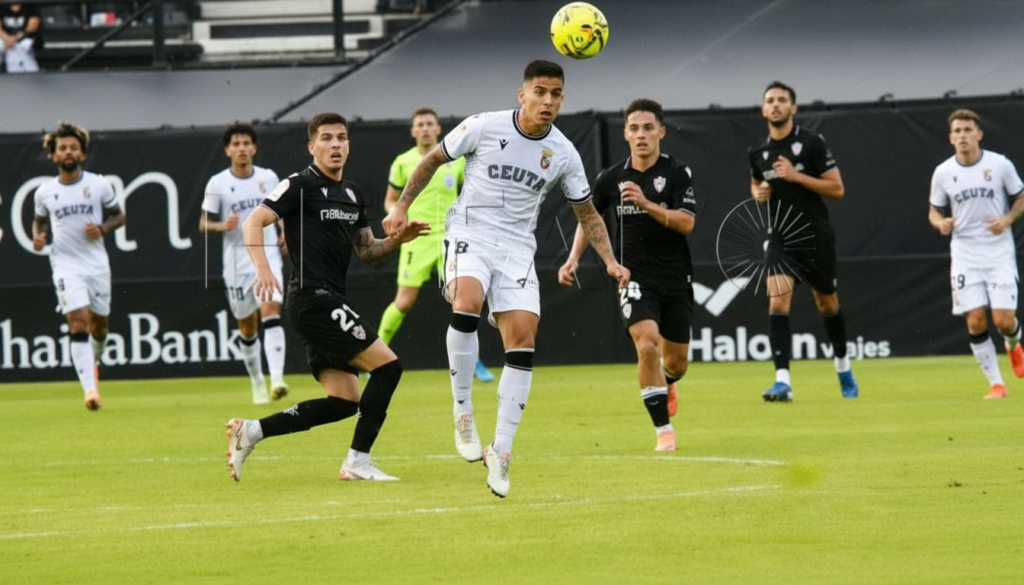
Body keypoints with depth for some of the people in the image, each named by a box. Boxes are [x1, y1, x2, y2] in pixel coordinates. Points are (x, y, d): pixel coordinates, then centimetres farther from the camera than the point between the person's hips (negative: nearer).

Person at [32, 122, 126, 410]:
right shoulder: (45, 192, 1)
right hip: (66, 265, -2)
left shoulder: (99, 185, -1)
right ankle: (90, 389, -22)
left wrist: (103, 228, -12)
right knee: (79, 324, -17)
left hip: (97, 264, 2)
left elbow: (118, 215, 9)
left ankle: (93, 361, 47)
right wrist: (38, 235, -5)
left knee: (99, 324, 13)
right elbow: (39, 220, 17)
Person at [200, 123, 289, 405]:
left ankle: (277, 379, -29)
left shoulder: (268, 177, 4)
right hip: (236, 262, 0)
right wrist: (223, 226, -20)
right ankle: (256, 382, 27)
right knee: (247, 327, 8)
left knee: (271, 311, -19)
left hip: (268, 256, 0)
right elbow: (203, 224, 0)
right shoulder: (217, 184, -2)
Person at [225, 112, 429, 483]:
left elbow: (366, 250, 24)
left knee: (343, 402, 6)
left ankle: (252, 431, 10)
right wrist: (262, 267, -26)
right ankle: (358, 461, -9)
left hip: (330, 304, 9)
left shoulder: (353, 194, 19)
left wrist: (397, 240, 4)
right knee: (387, 366, -13)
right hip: (313, 297, -9)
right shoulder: (301, 185, -5)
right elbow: (253, 223, -11)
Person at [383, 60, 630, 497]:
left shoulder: (563, 154, 1)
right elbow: (433, 160, 7)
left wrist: (610, 261, 1)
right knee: (467, 302, -32)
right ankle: (463, 412, -19)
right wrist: (401, 207, 2)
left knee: (523, 338, -9)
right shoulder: (485, 127, -7)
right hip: (470, 234, -3)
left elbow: (587, 215, 13)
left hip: (517, 247, 3)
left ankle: (501, 452, -2)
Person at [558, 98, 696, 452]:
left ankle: (665, 384, 48)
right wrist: (574, 258, 8)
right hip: (635, 278, 0)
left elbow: (686, 223, -18)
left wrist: (646, 204, -29)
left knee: (676, 361, 9)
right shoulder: (612, 178, 1)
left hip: (676, 279, 0)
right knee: (647, 345, -24)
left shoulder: (677, 173, -7)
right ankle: (663, 429, -15)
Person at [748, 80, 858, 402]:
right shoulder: (758, 152, 4)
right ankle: (783, 381, -22)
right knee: (777, 302, -17)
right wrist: (757, 193, 0)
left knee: (827, 304, 13)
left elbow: (837, 188, -10)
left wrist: (796, 176, -19)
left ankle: (843, 366, 38)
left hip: (815, 238, -2)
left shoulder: (812, 143, -9)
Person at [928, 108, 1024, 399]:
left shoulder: (1000, 165, -4)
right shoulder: (943, 173, 1)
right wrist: (941, 223, -11)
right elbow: (934, 211, 12)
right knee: (975, 322, -8)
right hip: (964, 253, 1)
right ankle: (996, 383, 4)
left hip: (999, 252, -1)